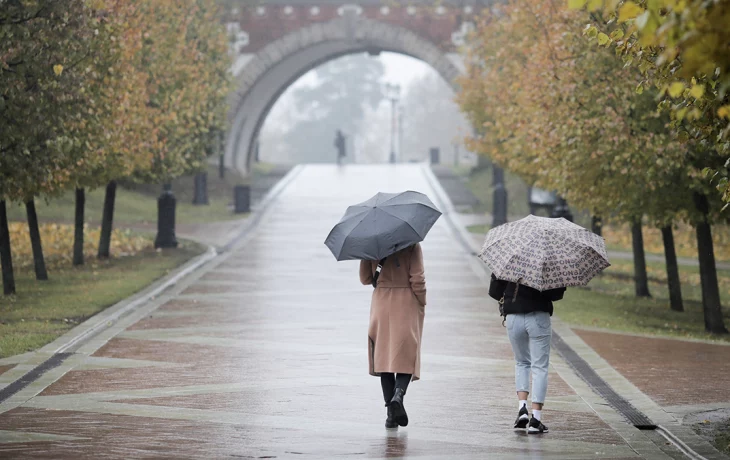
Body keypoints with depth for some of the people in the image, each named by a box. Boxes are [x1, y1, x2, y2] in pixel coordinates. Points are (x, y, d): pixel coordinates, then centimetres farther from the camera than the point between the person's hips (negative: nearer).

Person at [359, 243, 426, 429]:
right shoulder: (412, 245, -7)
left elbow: (365, 279, 7)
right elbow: (417, 279, -12)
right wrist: (422, 304, -1)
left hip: (381, 304, 2)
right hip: (407, 304, -2)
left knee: (384, 357, 6)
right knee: (406, 356, 5)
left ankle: (391, 413, 1)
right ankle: (398, 394, -24)